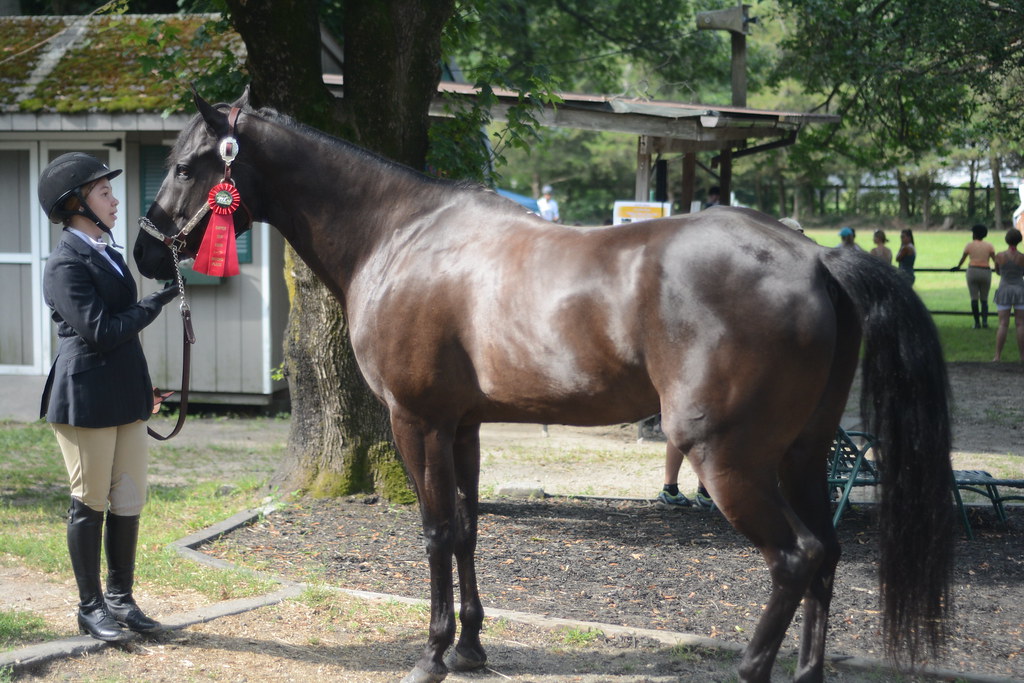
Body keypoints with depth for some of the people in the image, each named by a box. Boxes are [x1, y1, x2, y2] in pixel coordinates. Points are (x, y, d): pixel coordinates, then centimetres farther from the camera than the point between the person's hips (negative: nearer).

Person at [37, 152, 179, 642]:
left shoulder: (107, 255, 15)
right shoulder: (67, 264, -14)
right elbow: (100, 331, -21)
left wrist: (143, 390, 21)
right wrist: (157, 302, -14)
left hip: (126, 395, 8)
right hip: (87, 397, -8)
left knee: (129, 502, 10)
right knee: (90, 504, 2)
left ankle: (120, 599, 20)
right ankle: (91, 608, 12)